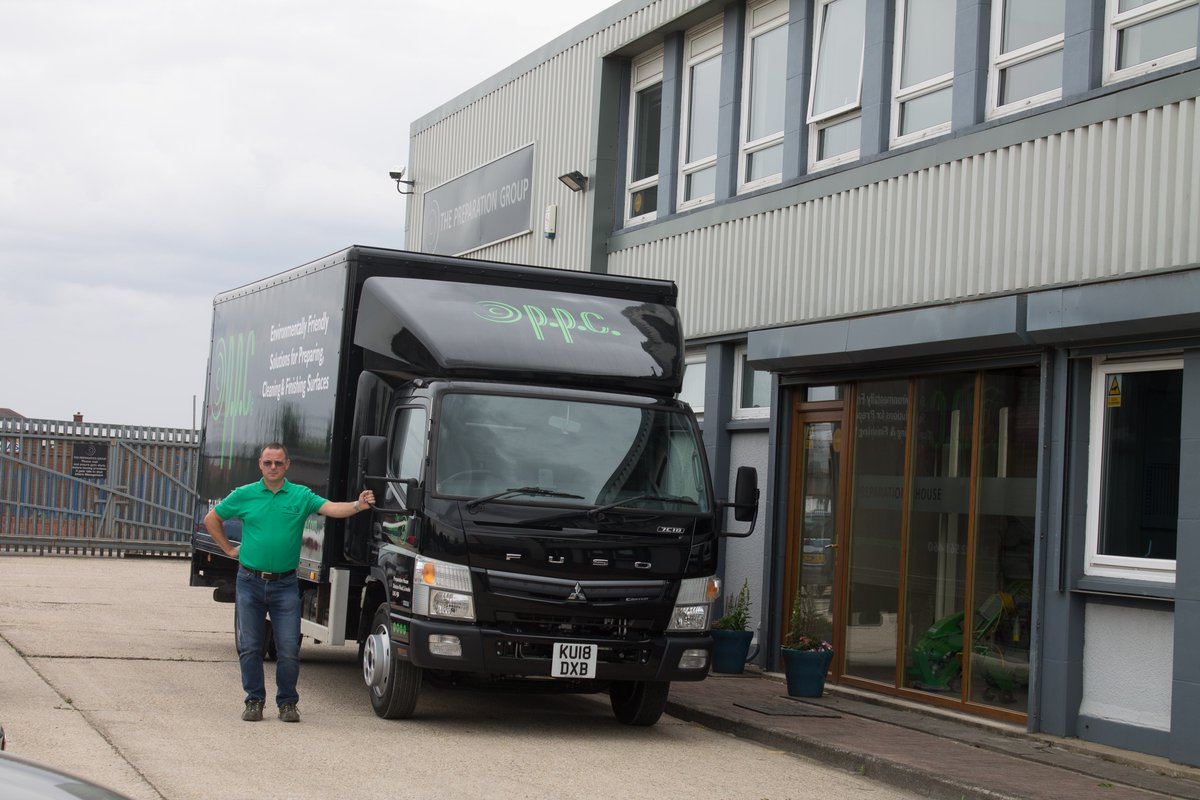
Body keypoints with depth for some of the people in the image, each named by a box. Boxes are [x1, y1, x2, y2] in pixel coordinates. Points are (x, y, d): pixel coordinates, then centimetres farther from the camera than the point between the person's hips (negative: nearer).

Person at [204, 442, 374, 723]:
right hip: (250, 581, 1)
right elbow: (212, 519, 16)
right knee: (250, 646, 6)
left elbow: (332, 508, -13)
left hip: (285, 584, -1)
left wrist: (358, 505, -31)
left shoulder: (301, 495, 2)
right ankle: (254, 700, 18)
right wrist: (228, 549, 11)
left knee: (288, 649, -1)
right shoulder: (244, 495, 4)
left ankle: (287, 702, 12)